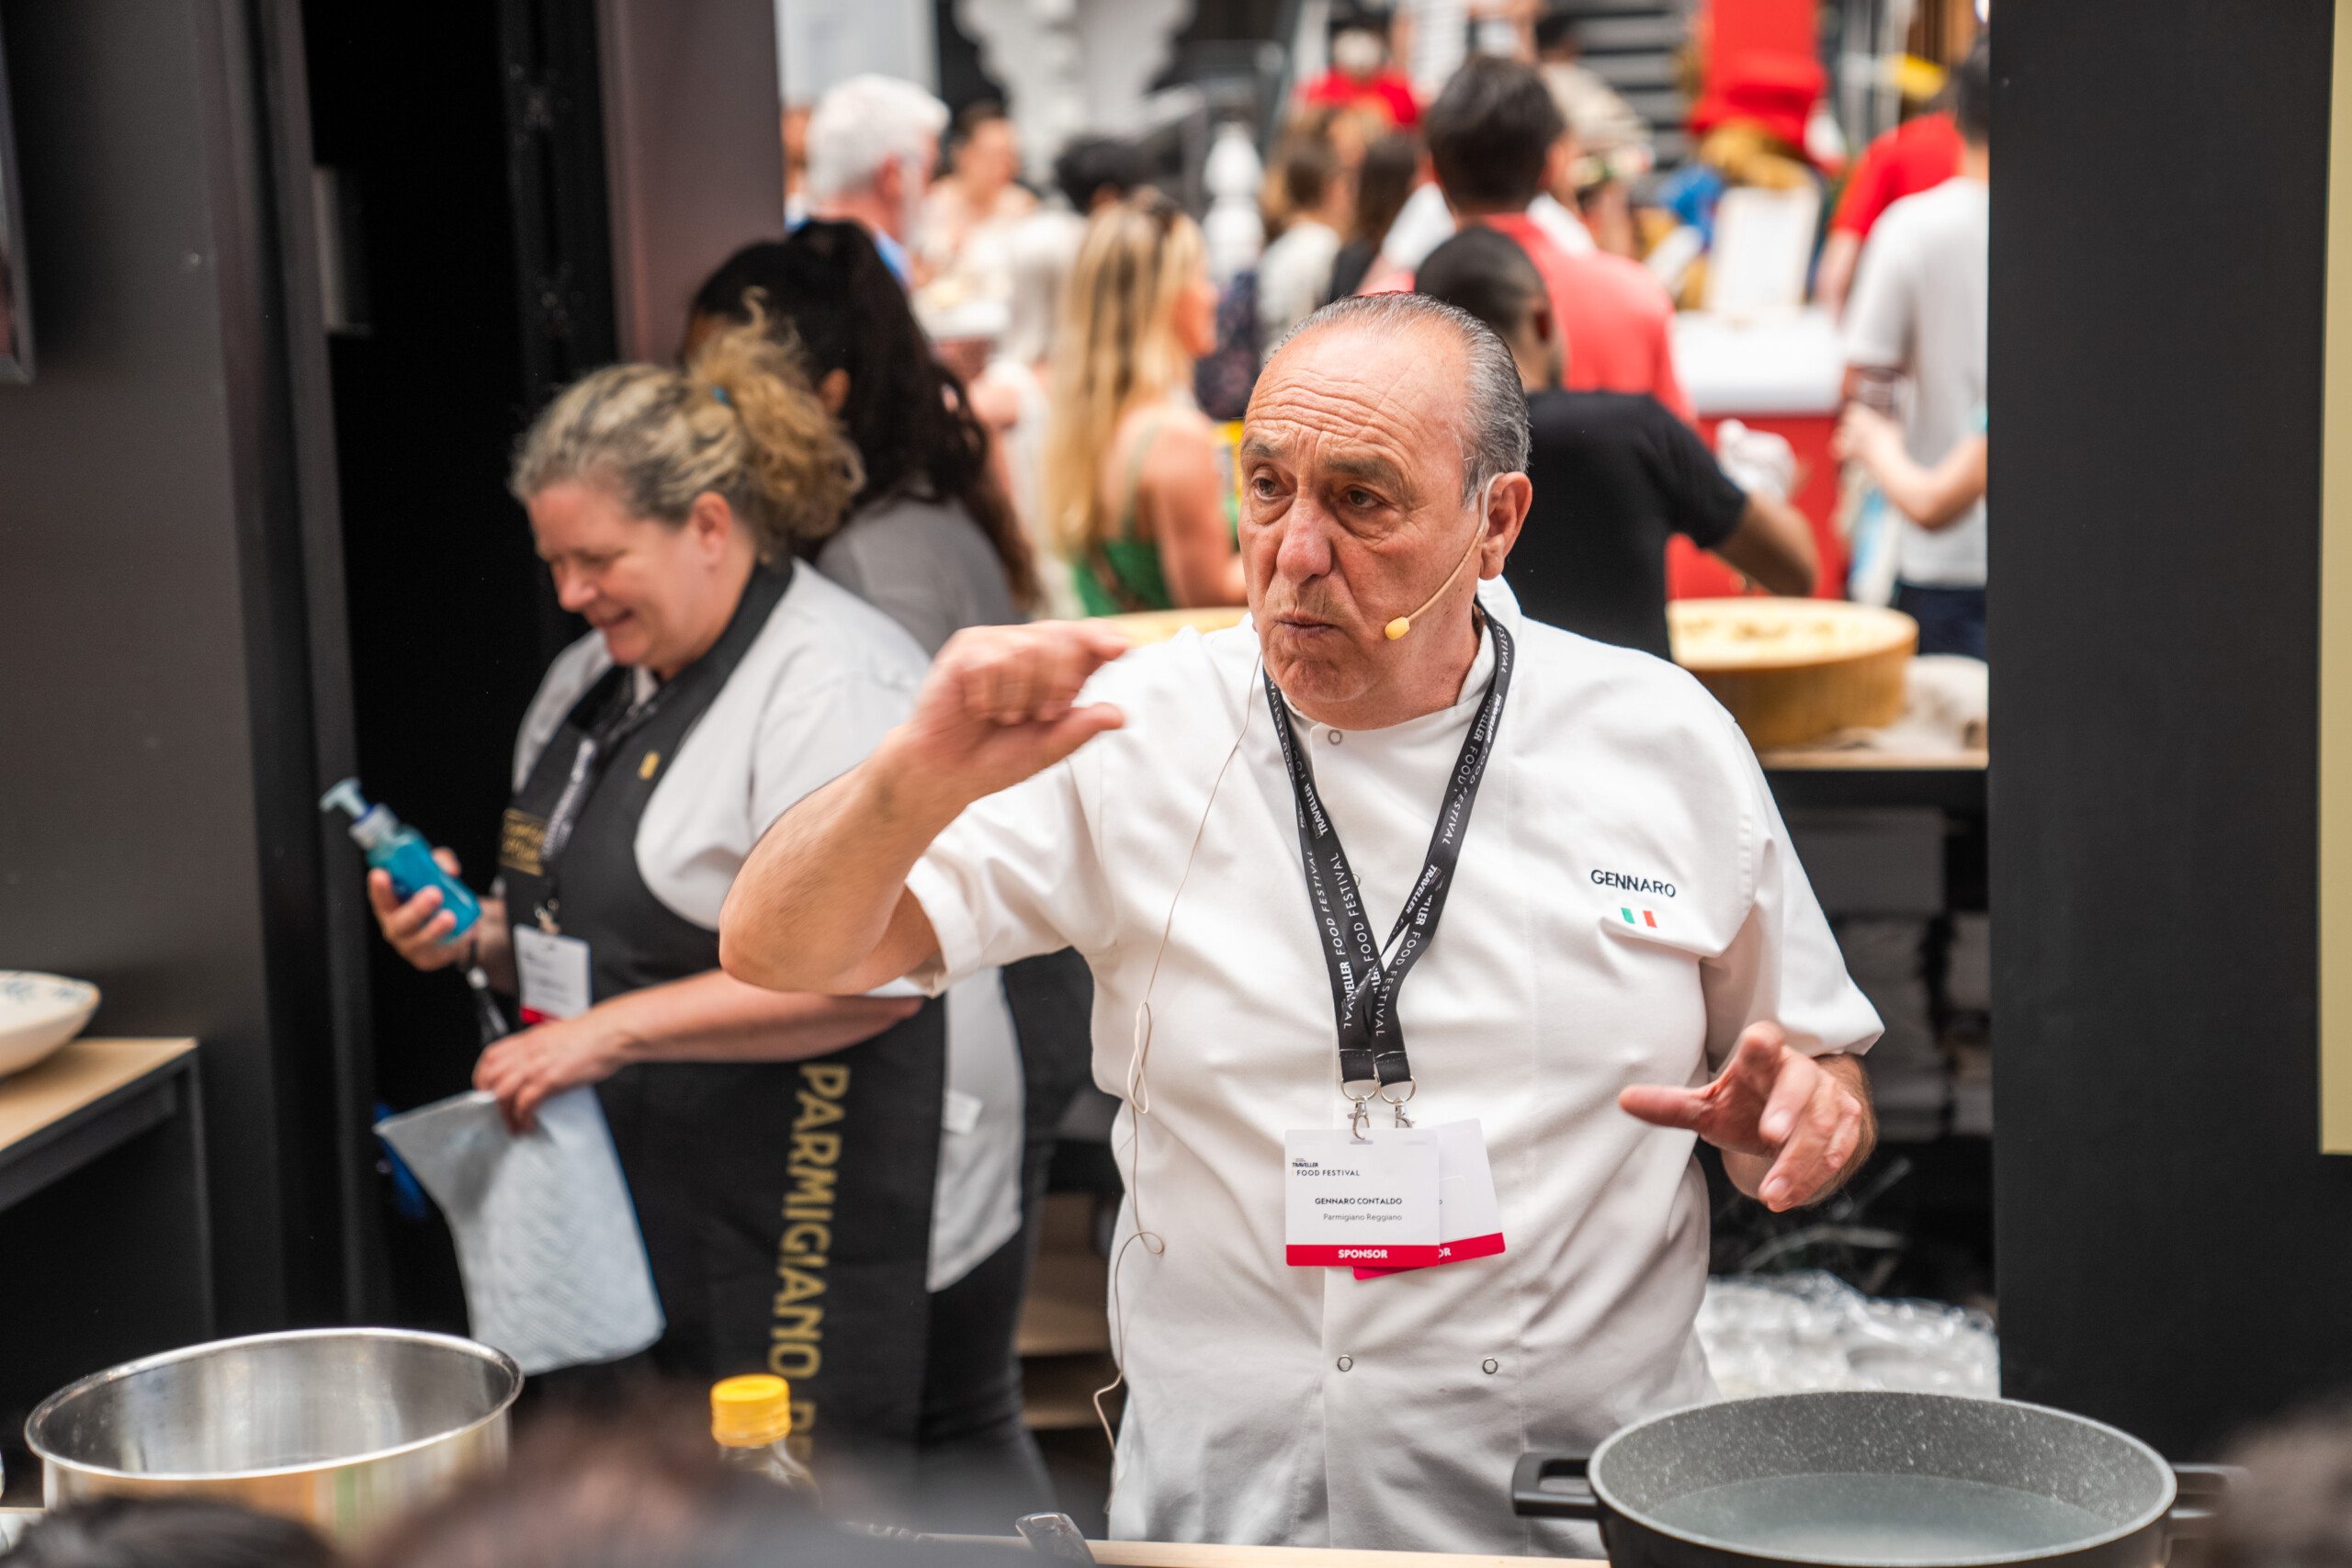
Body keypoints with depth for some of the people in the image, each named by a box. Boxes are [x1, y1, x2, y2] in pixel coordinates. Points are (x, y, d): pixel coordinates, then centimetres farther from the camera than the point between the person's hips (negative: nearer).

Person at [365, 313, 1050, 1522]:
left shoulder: (831, 686, -16)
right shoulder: (595, 679, 14)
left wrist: (617, 1030, -25)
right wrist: (483, 933, 2)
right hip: (658, 1205, 9)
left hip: (837, 1220, -9)